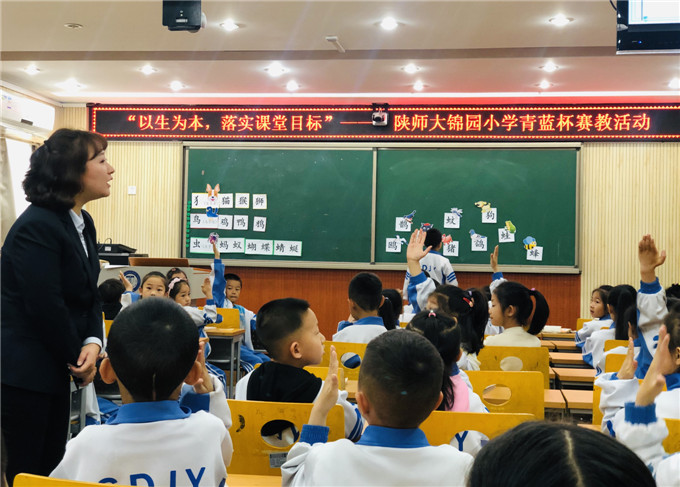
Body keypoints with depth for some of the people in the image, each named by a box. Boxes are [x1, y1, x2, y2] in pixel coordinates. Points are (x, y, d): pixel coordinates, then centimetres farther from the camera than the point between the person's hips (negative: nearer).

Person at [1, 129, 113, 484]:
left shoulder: (83, 223, 9)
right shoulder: (36, 227, -20)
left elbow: (90, 294, 12)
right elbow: (46, 307, -22)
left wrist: (93, 342, -6)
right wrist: (79, 363, -10)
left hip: (55, 369, 9)